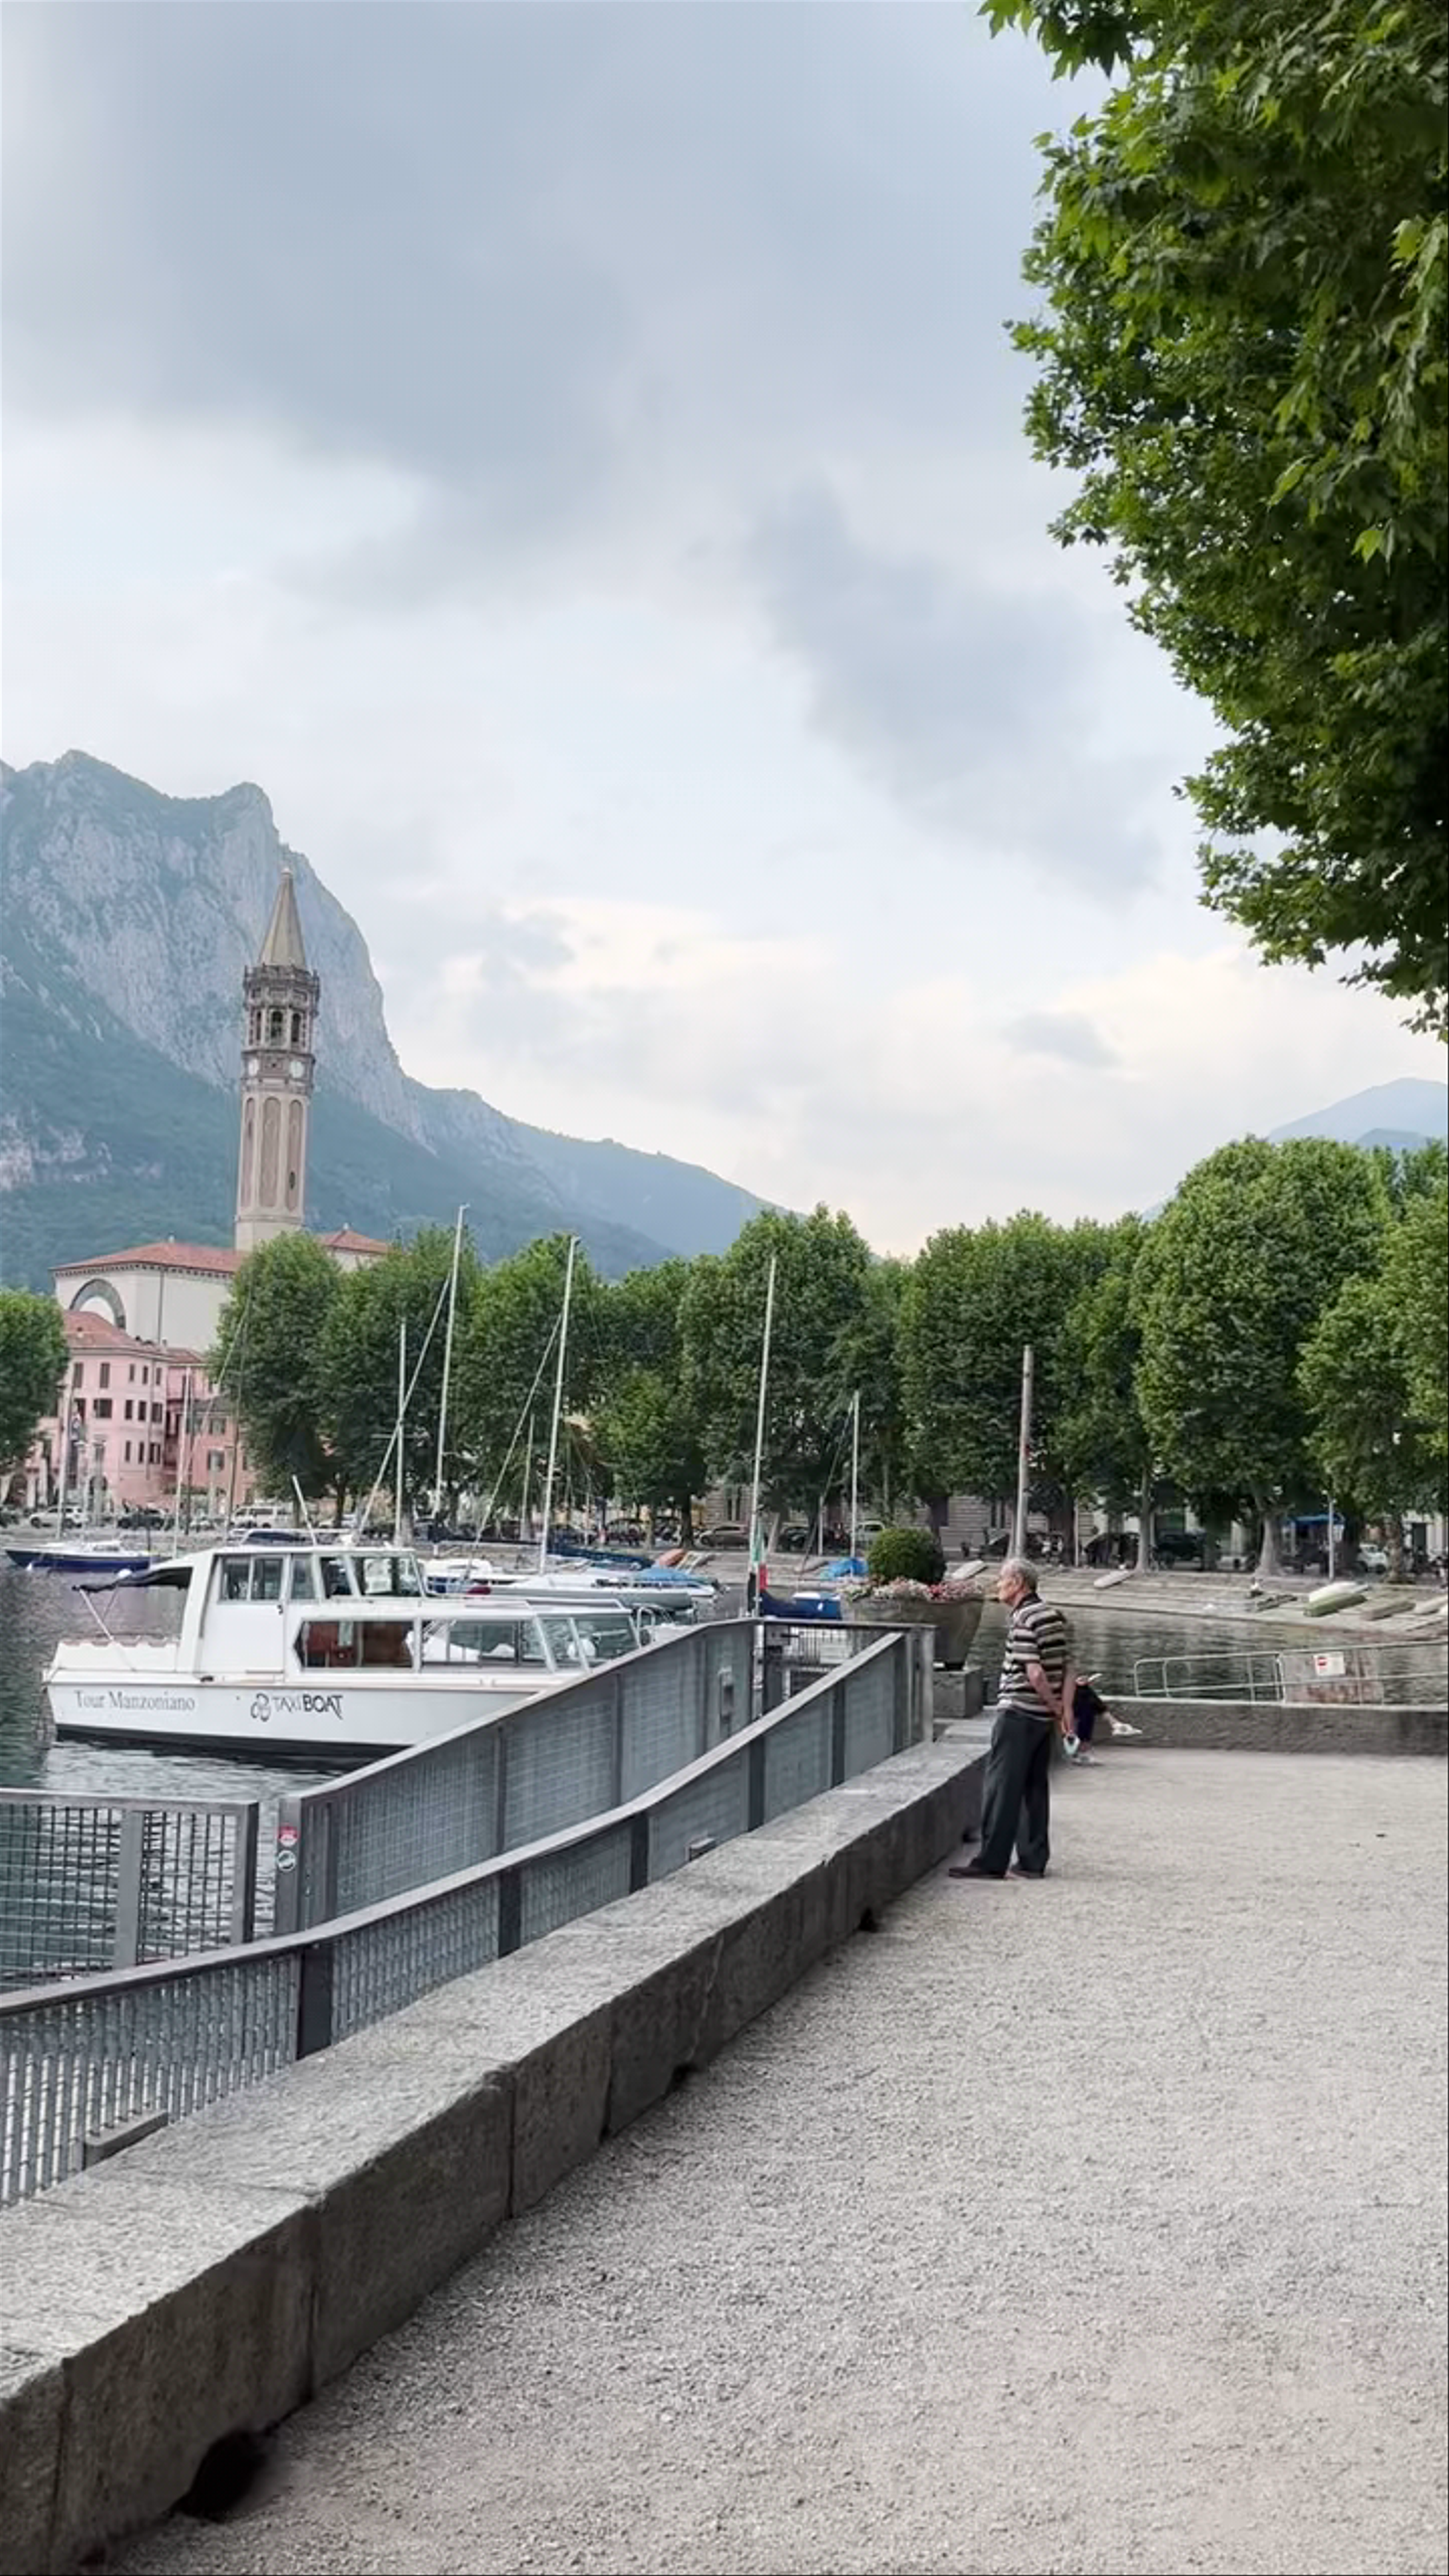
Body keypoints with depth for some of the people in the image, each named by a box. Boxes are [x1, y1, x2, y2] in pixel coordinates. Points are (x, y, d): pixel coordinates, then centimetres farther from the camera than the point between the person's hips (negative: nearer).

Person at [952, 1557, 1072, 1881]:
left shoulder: (1024, 1620, -15)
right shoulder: (1055, 1615, 13)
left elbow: (1035, 1673, -20)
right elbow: (1068, 1669, 12)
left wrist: (1056, 1709, -9)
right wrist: (1065, 1709, 7)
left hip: (1018, 1712, -9)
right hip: (1042, 1717, 9)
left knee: (1002, 1787, -5)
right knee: (1036, 1787, 12)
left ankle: (992, 1861, -5)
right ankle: (1033, 1861, 13)